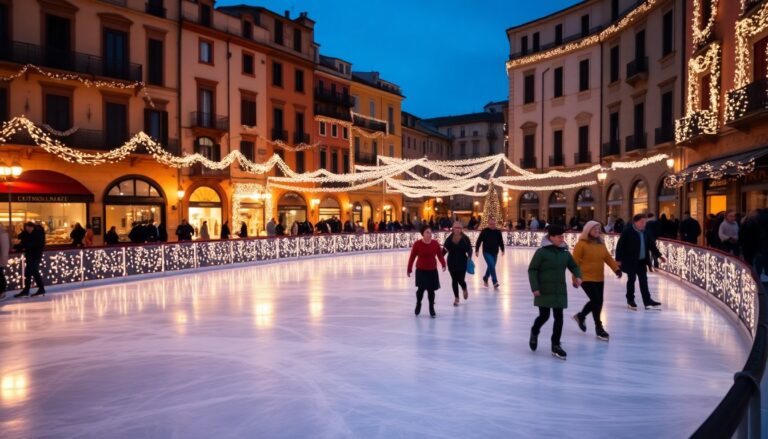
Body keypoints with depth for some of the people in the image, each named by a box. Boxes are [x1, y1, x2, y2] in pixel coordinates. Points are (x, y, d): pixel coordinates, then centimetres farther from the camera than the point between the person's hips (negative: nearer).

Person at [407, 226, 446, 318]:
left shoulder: (435, 243, -5)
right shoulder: (417, 244, -11)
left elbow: (440, 255, -1)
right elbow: (412, 257, -6)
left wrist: (443, 265, -16)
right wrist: (409, 269, -4)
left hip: (432, 271, 2)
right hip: (421, 270, -2)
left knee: (431, 290, 5)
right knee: (421, 288, -6)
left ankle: (431, 308, 22)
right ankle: (418, 304, 25)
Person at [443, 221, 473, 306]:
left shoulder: (465, 238, -6)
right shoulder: (449, 239, -2)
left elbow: (469, 249, -7)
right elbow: (445, 249, 1)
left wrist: (469, 256, -25)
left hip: (462, 262, -2)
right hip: (452, 262, 2)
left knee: (460, 280, -1)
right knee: (454, 280, 8)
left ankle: (465, 290, 37)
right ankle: (456, 298, 23)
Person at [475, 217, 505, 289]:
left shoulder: (498, 232, 3)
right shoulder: (484, 231, -7)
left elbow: (501, 242, 13)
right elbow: (479, 241, -4)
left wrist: (502, 250, 9)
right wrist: (476, 250, -5)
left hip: (495, 253, 5)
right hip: (487, 252, -5)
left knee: (491, 267, 13)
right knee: (492, 266, -17)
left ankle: (485, 278, 37)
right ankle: (495, 282, -18)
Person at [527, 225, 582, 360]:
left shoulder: (565, 253, 6)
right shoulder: (541, 252, -10)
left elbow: (574, 266, 16)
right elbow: (532, 270, -9)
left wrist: (578, 276, -6)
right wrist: (535, 287, -15)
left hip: (560, 291, 5)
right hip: (544, 291, -5)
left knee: (559, 318, 4)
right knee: (544, 316, 0)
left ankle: (555, 345, 16)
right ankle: (534, 332, 33)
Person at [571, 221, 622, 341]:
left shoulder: (601, 244, 8)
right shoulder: (581, 244, -14)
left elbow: (608, 258, 9)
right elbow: (575, 262, -14)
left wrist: (616, 269, -6)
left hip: (599, 279, 8)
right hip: (586, 278, -8)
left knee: (597, 301, 15)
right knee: (597, 301, -10)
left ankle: (580, 316, 40)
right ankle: (599, 328, 5)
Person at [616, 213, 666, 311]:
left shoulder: (645, 232, 8)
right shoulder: (627, 232, -13)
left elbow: (651, 245, 14)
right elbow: (620, 246, -14)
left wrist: (659, 255, 9)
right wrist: (618, 259, -17)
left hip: (642, 261, 6)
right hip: (630, 261, -6)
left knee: (643, 280, 7)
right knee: (631, 279, 2)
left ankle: (647, 301, 10)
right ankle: (630, 301, 15)